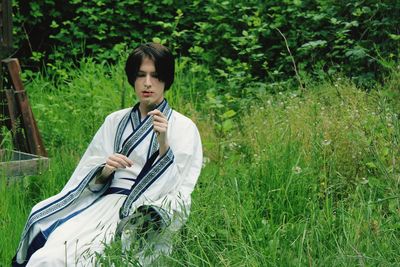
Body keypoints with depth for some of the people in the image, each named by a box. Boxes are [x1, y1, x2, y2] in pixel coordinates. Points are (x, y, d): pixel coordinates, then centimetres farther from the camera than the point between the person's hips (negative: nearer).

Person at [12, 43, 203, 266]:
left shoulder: (184, 128, 6)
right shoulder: (115, 121, 19)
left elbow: (179, 189, -5)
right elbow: (90, 177, 14)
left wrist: (163, 143, -19)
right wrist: (105, 170, -9)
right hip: (104, 200, 4)